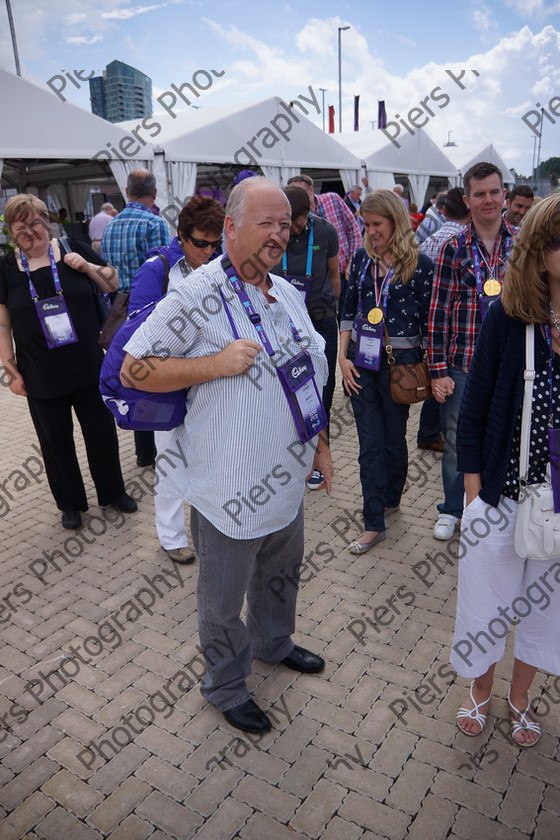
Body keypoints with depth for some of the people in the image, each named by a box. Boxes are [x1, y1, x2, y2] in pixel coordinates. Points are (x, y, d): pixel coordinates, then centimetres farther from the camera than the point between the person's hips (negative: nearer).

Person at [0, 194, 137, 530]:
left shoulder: (74, 249, -1)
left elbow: (115, 284, 6)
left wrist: (87, 266, -12)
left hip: (90, 367, 0)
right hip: (41, 376, 0)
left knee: (102, 432, 12)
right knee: (56, 441, 12)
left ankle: (113, 491, 34)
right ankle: (71, 503, 31)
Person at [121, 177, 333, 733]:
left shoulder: (287, 294, 6)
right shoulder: (197, 296, -19)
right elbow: (133, 369, -17)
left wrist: (319, 444, 17)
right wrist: (215, 364, -26)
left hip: (286, 479, 7)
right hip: (229, 491, -7)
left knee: (281, 573, 28)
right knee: (223, 600, 14)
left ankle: (273, 642, 55)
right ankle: (225, 686, 39)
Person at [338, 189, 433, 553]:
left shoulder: (420, 264, -7)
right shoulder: (362, 258, 6)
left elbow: (428, 320, -4)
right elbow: (349, 310, 9)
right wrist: (343, 356, 1)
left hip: (399, 362, -3)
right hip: (361, 362, 3)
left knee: (394, 439, 12)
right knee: (370, 445, 3)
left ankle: (391, 499, 36)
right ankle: (374, 523, 11)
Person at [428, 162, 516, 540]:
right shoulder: (454, 248, -1)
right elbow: (440, 310, -3)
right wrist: (437, 369, -7)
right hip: (462, 366, -1)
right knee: (456, 441, 10)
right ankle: (452, 509, 32)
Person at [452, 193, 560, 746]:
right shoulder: (509, 315, -12)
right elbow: (474, 406, -6)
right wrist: (473, 492, -6)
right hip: (503, 494, -1)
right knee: (487, 601, 16)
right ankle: (481, 692, 46)